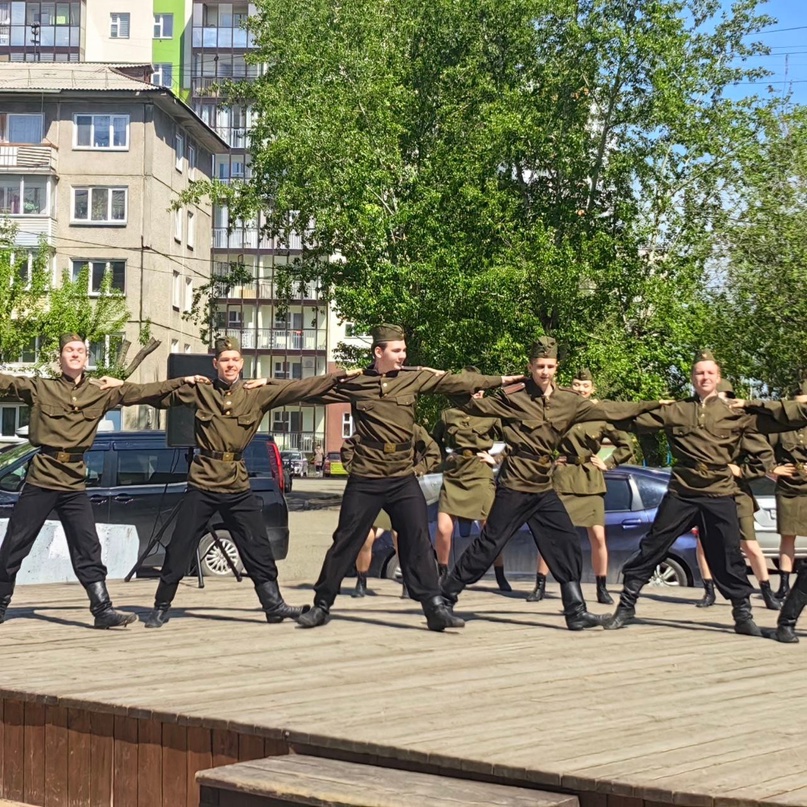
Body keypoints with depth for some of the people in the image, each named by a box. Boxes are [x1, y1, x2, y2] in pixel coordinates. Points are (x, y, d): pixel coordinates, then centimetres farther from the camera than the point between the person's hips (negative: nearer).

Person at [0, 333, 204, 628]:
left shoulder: (102, 392, 7)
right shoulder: (40, 388, 1)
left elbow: (142, 392, 6)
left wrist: (184, 382, 1)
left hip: (74, 484, 2)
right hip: (40, 481, -2)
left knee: (88, 550, 1)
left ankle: (103, 610, 4)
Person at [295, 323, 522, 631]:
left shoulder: (413, 378, 2)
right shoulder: (355, 383, -2)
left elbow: (456, 382, 3)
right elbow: (316, 392, 6)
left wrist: (502, 380, 1)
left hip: (404, 479, 2)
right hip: (365, 480, -2)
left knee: (418, 542, -1)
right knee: (345, 542, 3)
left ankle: (435, 608, 3)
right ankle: (321, 605, 14)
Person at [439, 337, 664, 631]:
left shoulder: (567, 401, 5)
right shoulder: (513, 397, -9)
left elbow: (607, 410, 11)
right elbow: (471, 407, -5)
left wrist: (653, 405, 13)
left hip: (544, 488, 5)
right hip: (514, 485, -5)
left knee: (567, 543, 0)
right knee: (488, 545, -3)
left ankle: (575, 611, 5)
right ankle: (445, 595, 8)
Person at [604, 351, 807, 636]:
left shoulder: (736, 413, 5)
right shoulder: (676, 411, 7)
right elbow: (637, 421, 5)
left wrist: (752, 405, -6)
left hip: (719, 496, 0)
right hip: (681, 493, 1)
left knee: (728, 556, 2)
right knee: (651, 548, 0)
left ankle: (743, 615, 15)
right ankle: (626, 605, 9)